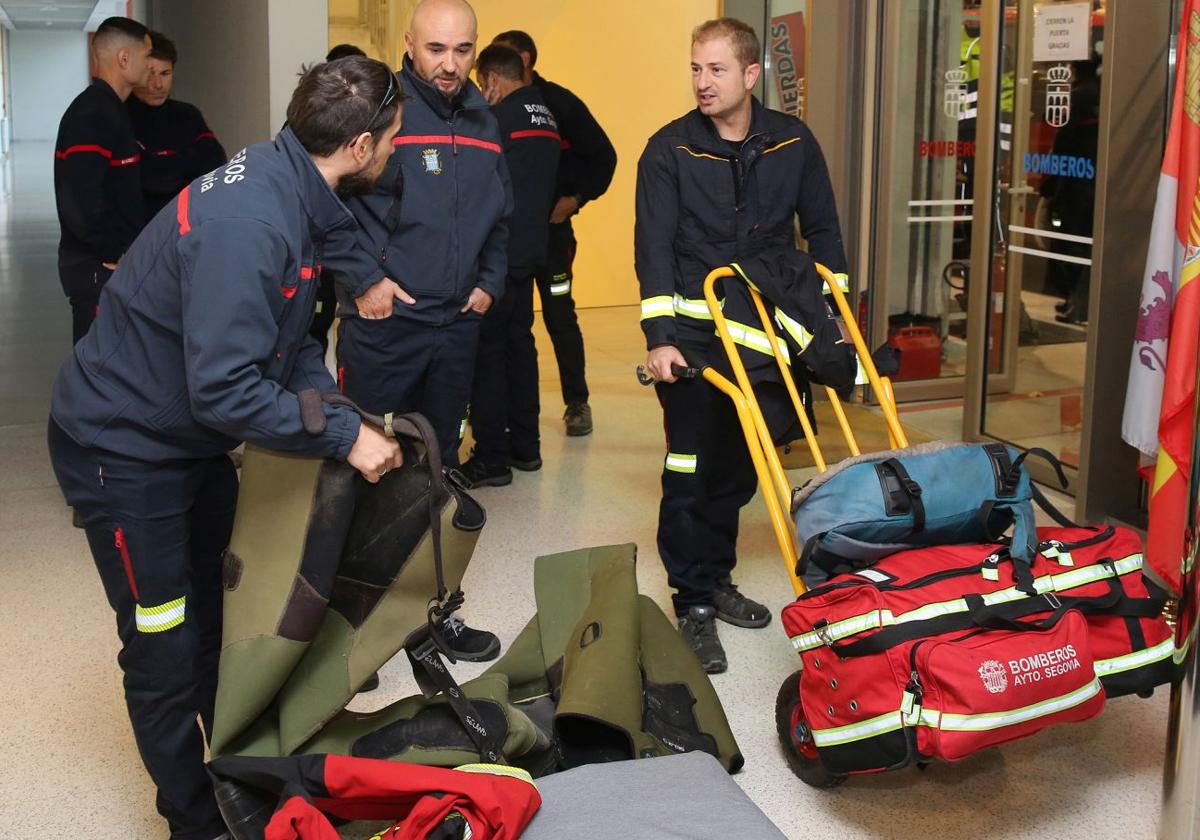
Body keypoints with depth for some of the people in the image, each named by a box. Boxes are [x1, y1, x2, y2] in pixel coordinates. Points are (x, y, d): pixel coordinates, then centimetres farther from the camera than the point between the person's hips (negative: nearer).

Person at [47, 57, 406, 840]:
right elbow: (226, 389, -34)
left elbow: (293, 344, 5)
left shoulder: (290, 190, -3)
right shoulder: (246, 225, -32)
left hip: (193, 438, 9)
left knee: (226, 616, 19)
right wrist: (343, 436, -26)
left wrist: (348, 418, -8)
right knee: (168, 651, 2)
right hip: (125, 448, -9)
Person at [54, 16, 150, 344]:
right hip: (98, 267, -9)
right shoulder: (92, 116, -18)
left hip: (113, 261, 9)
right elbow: (79, 202, -26)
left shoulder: (110, 110, 13)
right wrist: (113, 254, -15)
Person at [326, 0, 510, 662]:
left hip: (457, 323, 7)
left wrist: (489, 282, 12)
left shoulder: (483, 123, 11)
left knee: (439, 467, 14)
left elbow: (500, 215, 23)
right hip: (383, 320, -6)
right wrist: (362, 278, -15)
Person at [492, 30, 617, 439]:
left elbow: (603, 156, -3)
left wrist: (575, 198, -11)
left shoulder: (560, 103, -6)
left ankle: (577, 402, 10)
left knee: (559, 315, -1)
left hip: (550, 226, -4)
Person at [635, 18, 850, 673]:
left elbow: (821, 232, 10)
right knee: (691, 468, -4)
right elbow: (655, 248, -10)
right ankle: (694, 603, 5)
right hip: (693, 335, -3)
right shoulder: (670, 150, -7)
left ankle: (716, 579, 28)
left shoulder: (793, 143, 2)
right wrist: (658, 338, -18)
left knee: (739, 466, 12)